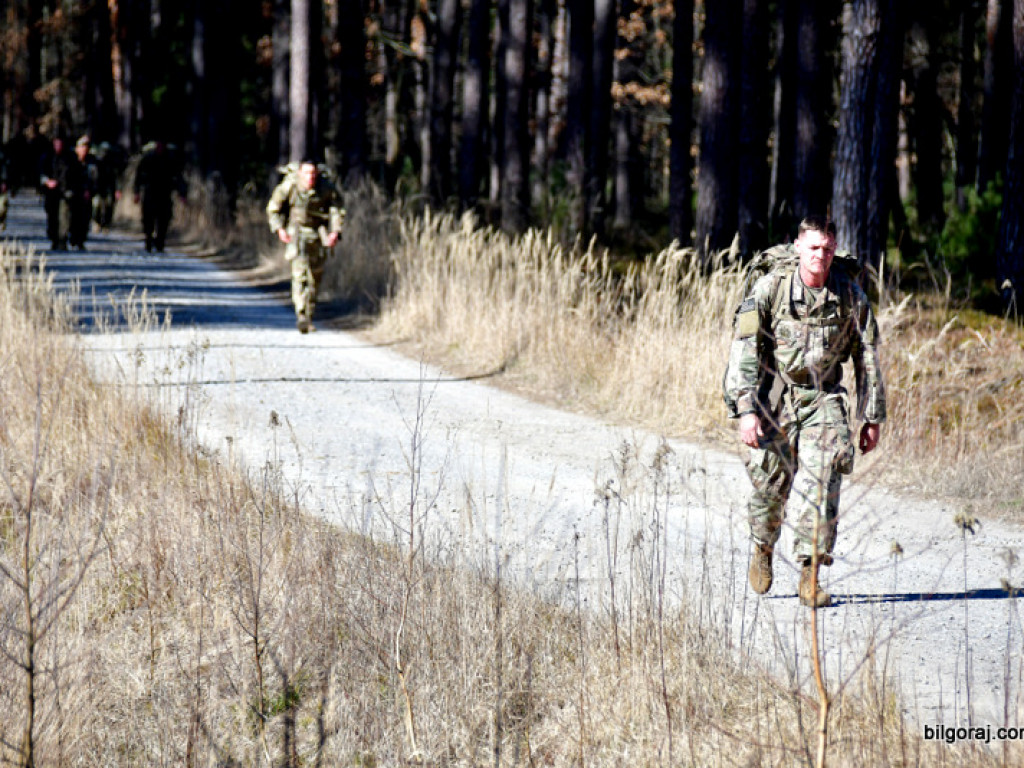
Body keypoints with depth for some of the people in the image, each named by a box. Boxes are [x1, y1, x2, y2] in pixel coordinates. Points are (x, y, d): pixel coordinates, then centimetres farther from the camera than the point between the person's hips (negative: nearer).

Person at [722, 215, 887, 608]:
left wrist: (871, 418, 7)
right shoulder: (770, 288, -10)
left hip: (823, 398, 1)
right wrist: (745, 410, -20)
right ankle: (762, 547, 34)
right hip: (774, 395, -1)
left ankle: (810, 576, -15)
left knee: (821, 481, -17)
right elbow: (743, 350, -11)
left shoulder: (850, 293, -3)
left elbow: (867, 357, 6)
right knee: (771, 483, 2)